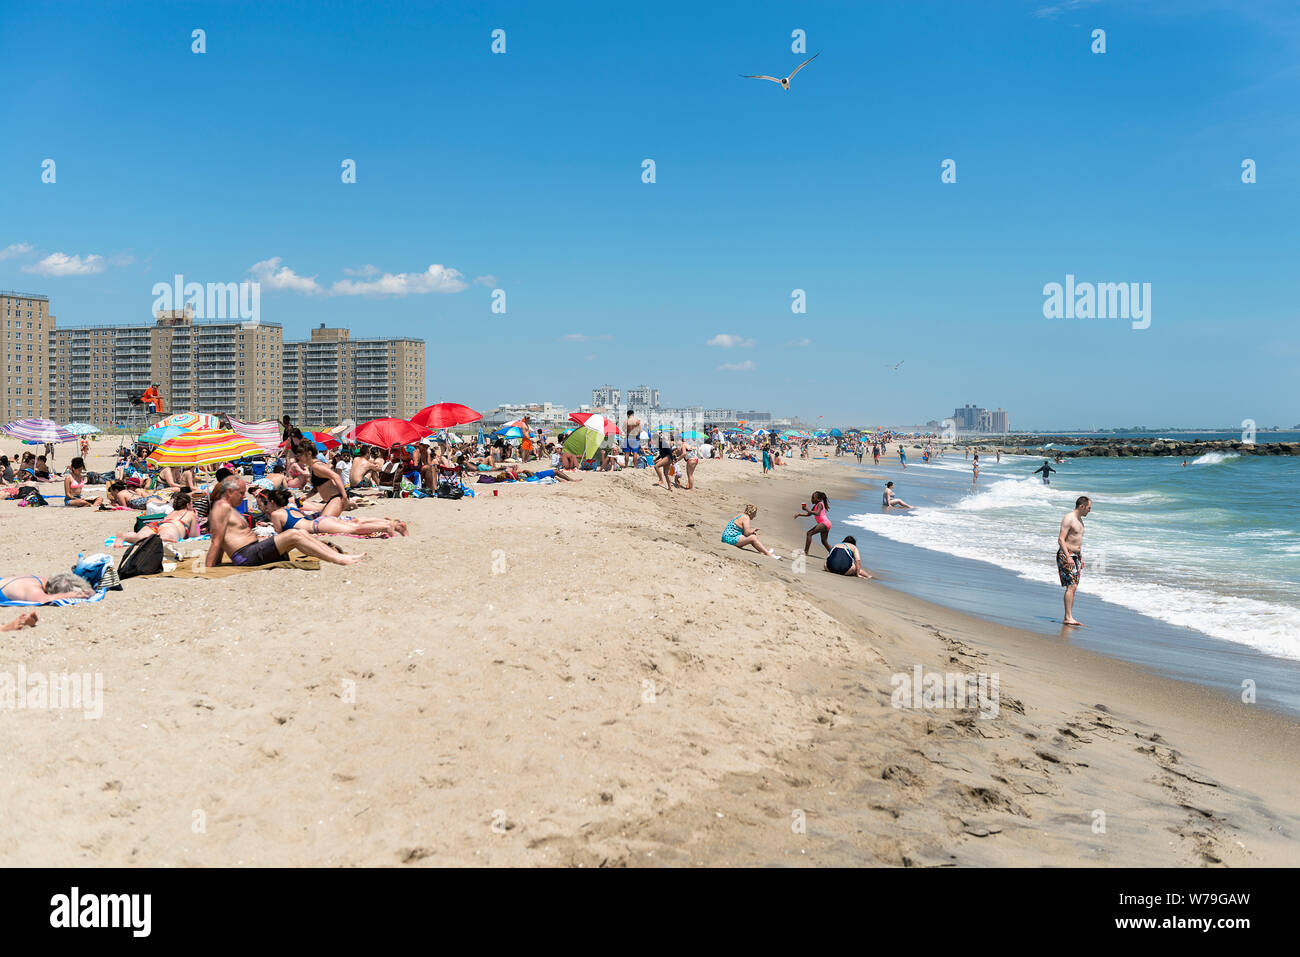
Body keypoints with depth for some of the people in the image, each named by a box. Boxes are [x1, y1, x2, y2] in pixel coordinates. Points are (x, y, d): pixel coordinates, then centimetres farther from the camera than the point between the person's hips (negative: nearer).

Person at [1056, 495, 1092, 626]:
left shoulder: (1079, 519, 17)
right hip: (1066, 555, -9)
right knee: (1071, 586, -15)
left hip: (1076, 556, 9)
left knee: (1073, 587, 7)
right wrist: (1068, 556, -26)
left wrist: (1081, 557, 23)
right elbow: (1061, 539, -19)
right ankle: (1068, 617, -16)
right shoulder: (1068, 518, -13)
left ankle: (1069, 616, 9)